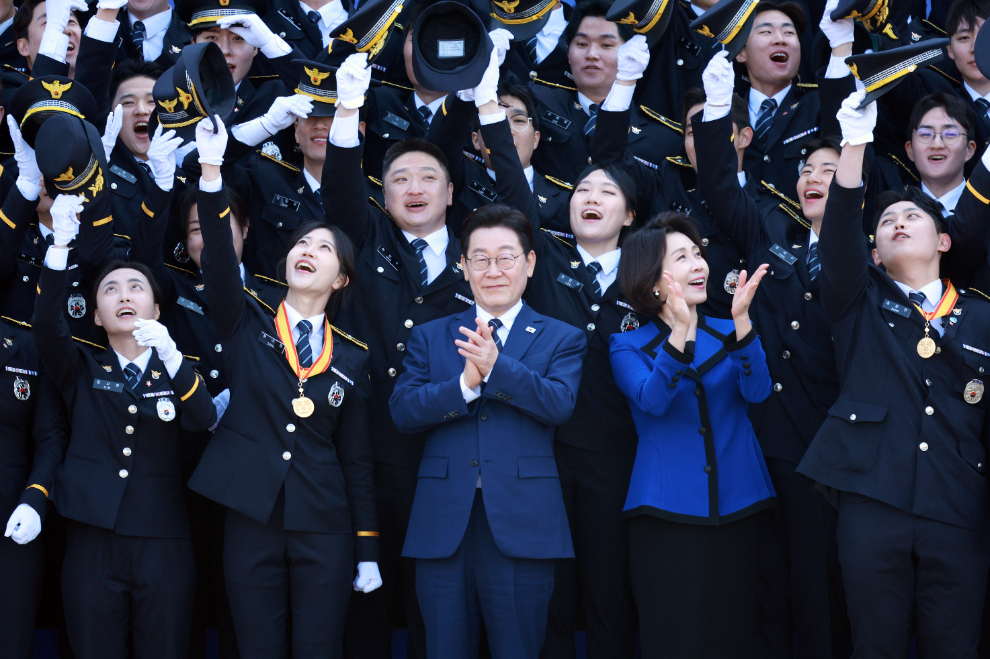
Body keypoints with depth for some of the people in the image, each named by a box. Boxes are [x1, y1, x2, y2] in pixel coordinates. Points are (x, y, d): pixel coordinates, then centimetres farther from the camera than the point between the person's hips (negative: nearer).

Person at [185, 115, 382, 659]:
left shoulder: (351, 357, 7)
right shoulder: (246, 327, 5)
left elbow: (357, 458, 8)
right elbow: (220, 263, -13)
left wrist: (368, 549, 5)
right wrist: (210, 172, -25)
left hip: (324, 530, 1)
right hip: (251, 521, 0)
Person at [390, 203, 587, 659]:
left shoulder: (562, 339, 9)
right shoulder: (429, 338, 14)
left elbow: (560, 404, -10)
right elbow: (402, 410, 0)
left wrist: (495, 367, -23)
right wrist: (466, 383, -16)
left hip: (521, 524, -2)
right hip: (443, 523, 2)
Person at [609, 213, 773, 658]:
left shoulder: (728, 334, 11)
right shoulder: (628, 347, 4)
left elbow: (757, 391, -8)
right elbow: (651, 400, -16)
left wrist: (741, 321, -22)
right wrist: (680, 333, -30)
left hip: (737, 505, 3)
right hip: (668, 512, -3)